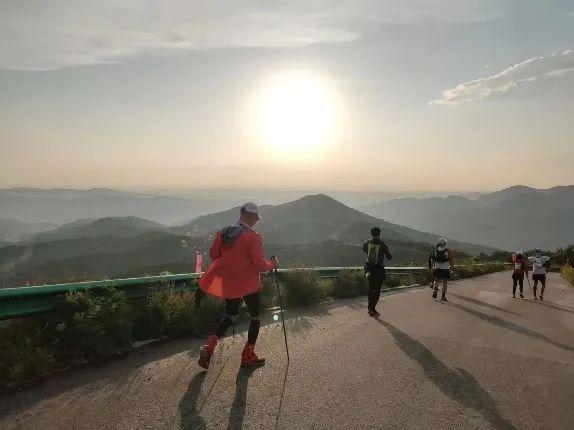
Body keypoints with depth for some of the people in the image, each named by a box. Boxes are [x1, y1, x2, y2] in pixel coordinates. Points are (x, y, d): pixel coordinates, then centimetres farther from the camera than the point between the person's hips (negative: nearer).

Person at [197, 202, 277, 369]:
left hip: (228, 283, 6)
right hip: (248, 284, -6)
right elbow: (260, 264, -19)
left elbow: (213, 254, 9)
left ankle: (210, 345, 9)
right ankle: (248, 355, 19)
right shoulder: (252, 237, -19)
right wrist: (272, 264, 0)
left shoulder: (223, 233, -1)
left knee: (230, 315, 23)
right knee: (255, 317, 13)